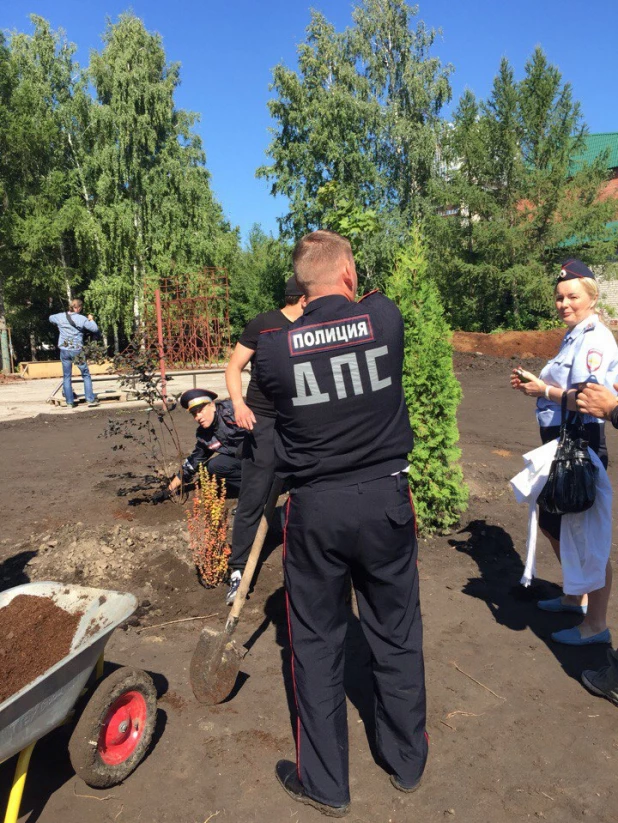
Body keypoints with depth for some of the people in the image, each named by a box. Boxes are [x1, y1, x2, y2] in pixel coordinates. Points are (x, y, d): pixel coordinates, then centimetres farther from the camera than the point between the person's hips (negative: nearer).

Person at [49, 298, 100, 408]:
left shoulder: (60, 317, 3)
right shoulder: (81, 319, -9)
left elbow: (50, 318, 24)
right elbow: (95, 329, -9)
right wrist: (91, 320, 8)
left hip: (64, 350, 3)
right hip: (77, 350, -3)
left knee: (66, 376, 9)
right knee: (86, 375, 8)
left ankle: (70, 402, 10)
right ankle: (90, 399, 4)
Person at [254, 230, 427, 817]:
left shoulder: (272, 348, -9)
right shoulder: (386, 318, -8)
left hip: (314, 510, -1)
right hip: (386, 502, 2)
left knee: (316, 644, 15)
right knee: (397, 636, 19)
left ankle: (325, 785, 32)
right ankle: (407, 763, 40)